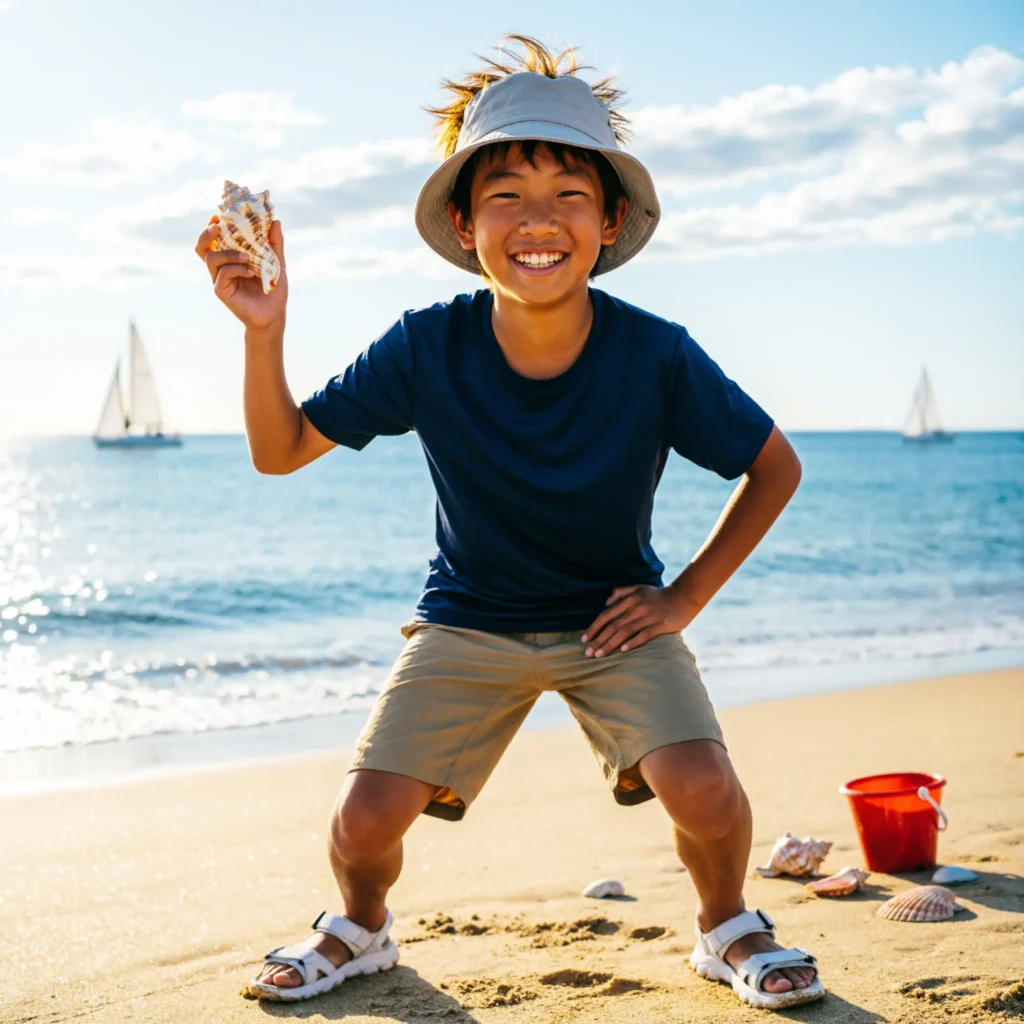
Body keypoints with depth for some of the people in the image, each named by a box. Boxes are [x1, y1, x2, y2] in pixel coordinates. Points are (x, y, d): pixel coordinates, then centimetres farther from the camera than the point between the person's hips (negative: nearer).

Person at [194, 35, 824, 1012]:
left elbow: (775, 467, -5)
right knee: (363, 820, -13)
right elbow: (280, 450, -9)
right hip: (467, 623, 1)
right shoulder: (426, 349, -19)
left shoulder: (655, 356, -21)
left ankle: (727, 928, 12)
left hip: (613, 619, 0)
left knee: (701, 787, -24)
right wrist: (263, 332, -26)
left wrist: (683, 598, -8)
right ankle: (361, 929, 25)